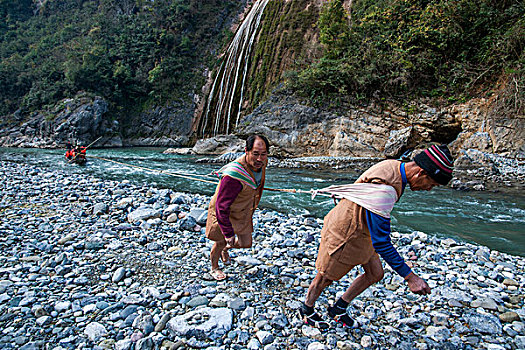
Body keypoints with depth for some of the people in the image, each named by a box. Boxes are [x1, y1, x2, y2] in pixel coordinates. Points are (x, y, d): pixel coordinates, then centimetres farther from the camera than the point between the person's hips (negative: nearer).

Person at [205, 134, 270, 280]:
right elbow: (222, 206, -35)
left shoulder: (261, 163, -16)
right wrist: (228, 233, -31)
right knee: (221, 241, 13)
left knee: (245, 243, 14)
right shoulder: (233, 176, -41)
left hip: (244, 212, 6)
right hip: (223, 213, -6)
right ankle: (214, 268, 44)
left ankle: (225, 249, 48)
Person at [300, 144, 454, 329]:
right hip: (344, 234, -9)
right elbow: (381, 242, -33)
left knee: (375, 274, 14)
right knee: (326, 277, 11)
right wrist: (410, 276, -27)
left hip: (362, 231, 9)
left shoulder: (395, 166, -6)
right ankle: (306, 310, 38)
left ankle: (339, 309, 31)